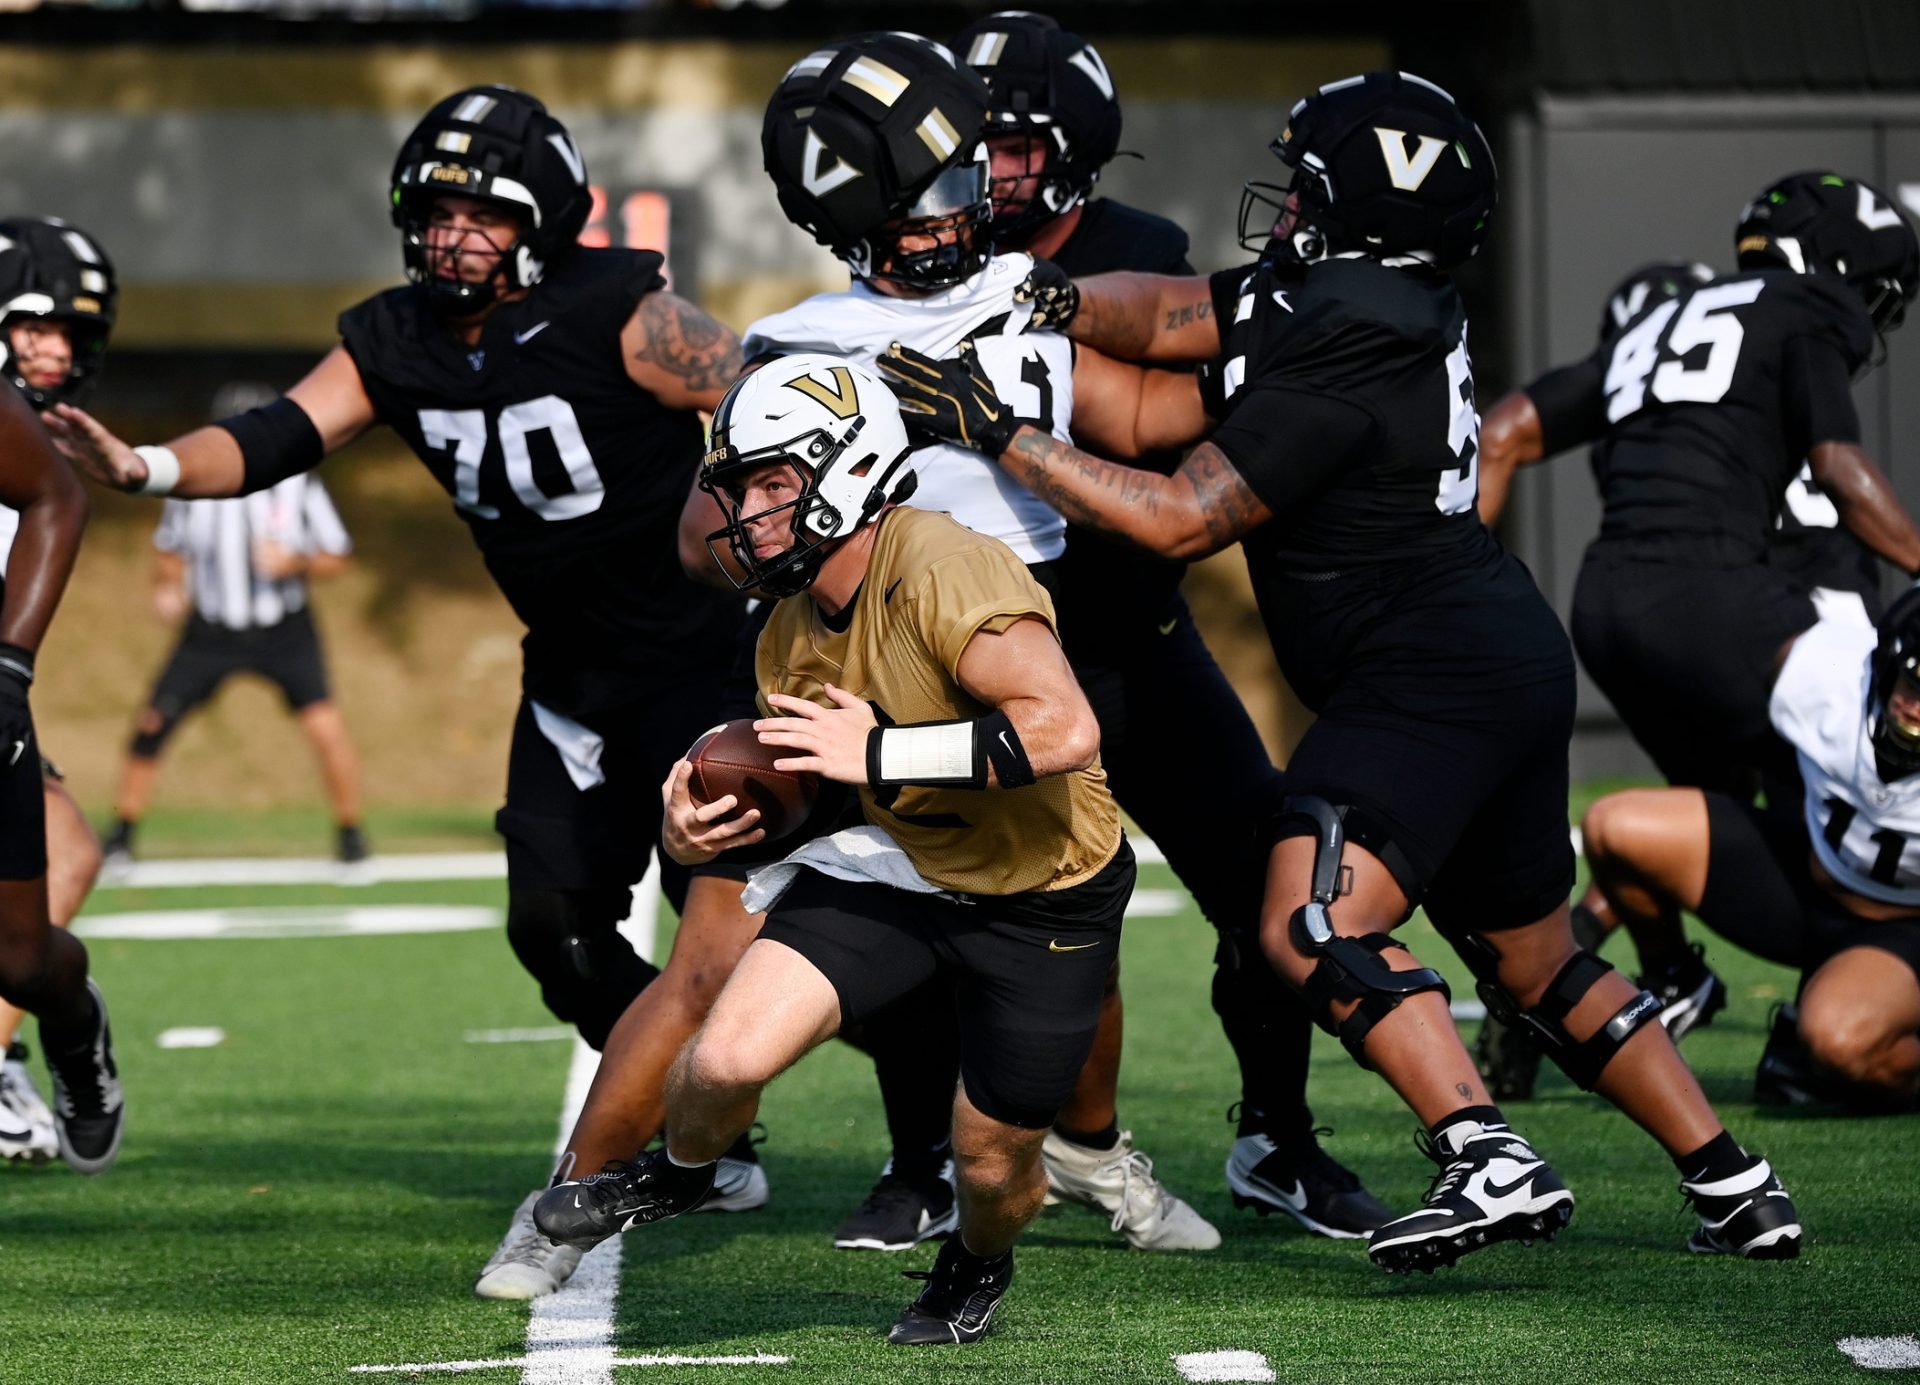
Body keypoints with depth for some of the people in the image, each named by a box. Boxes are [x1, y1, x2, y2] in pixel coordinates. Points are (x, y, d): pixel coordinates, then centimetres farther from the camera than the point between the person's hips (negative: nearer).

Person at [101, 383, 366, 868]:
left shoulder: (299, 486, -10)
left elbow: (336, 559, -3)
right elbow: (172, 551, 10)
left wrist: (294, 562, -22)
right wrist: (167, 587, -10)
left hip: (284, 632, -1)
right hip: (212, 630, 1)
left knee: (326, 728, -16)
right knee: (151, 725, -5)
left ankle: (349, 832, 4)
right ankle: (122, 835, 12)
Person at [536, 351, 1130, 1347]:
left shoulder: (946, 573, -30)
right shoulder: (792, 635, -3)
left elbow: (1064, 732, -41)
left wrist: (880, 753, -36)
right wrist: (698, 833, -12)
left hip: (1042, 897, -5)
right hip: (897, 863, 5)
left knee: (993, 1168, 8)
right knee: (729, 1058, -14)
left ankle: (976, 1265, 46)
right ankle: (678, 1172, 20)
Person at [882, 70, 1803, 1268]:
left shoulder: (1338, 367, -20)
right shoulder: (1338, 290, 8)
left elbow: (1179, 519, -17)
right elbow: (1163, 316, 9)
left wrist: (999, 435, -15)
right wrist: (1052, 302, -10)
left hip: (1430, 669, -11)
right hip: (1514, 660, 11)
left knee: (1314, 925, -19)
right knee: (1535, 964, 19)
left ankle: (1492, 1163, -28)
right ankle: (1737, 1189, 22)